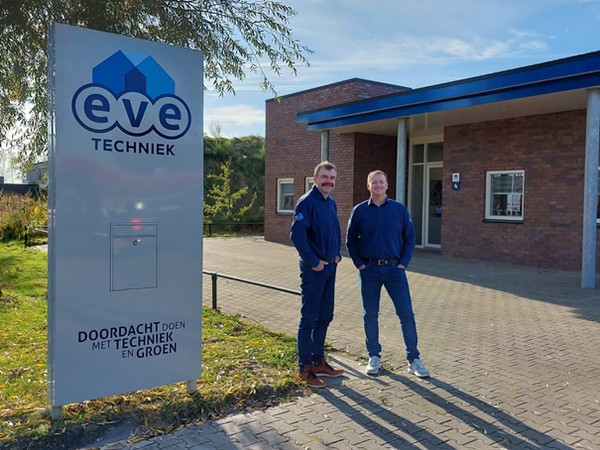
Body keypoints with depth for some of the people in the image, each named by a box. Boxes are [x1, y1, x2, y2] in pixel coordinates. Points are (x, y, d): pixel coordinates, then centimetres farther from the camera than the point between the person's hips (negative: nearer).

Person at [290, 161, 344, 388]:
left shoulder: (331, 203, 12)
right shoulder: (306, 202, -14)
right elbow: (297, 235, -22)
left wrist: (337, 254, 10)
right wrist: (314, 262, -19)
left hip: (330, 267, 8)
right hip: (314, 269, -8)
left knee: (325, 317, 15)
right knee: (309, 318, -1)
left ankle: (318, 361, 28)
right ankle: (305, 368, 9)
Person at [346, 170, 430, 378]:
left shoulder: (400, 209, 3)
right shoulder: (359, 211, 2)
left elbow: (409, 238, 6)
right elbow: (350, 240, 7)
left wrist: (403, 263, -3)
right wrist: (359, 264, -1)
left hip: (394, 268, 0)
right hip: (369, 269, 0)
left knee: (406, 314, -1)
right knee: (370, 315, 7)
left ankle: (413, 359, 10)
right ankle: (374, 357, 22)